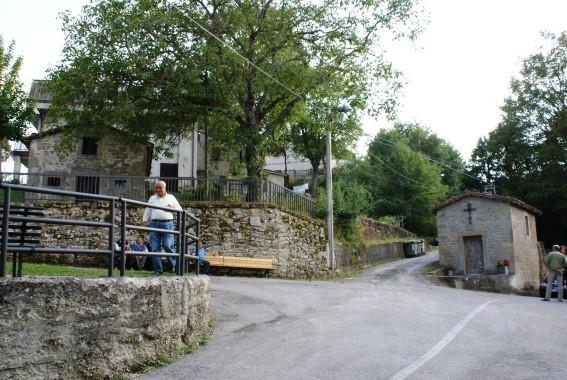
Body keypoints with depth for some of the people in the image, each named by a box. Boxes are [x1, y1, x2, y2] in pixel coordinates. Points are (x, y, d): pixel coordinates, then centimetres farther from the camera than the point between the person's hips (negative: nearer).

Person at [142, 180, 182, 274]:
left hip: (167, 224, -3)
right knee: (155, 248, -1)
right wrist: (144, 221, 9)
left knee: (167, 246, -13)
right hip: (154, 224, 3)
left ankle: (174, 265, 6)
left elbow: (179, 208, 12)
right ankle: (158, 269, 5)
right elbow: (147, 211, 19)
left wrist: (172, 208, -7)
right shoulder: (152, 198, 17)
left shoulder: (171, 198, 12)